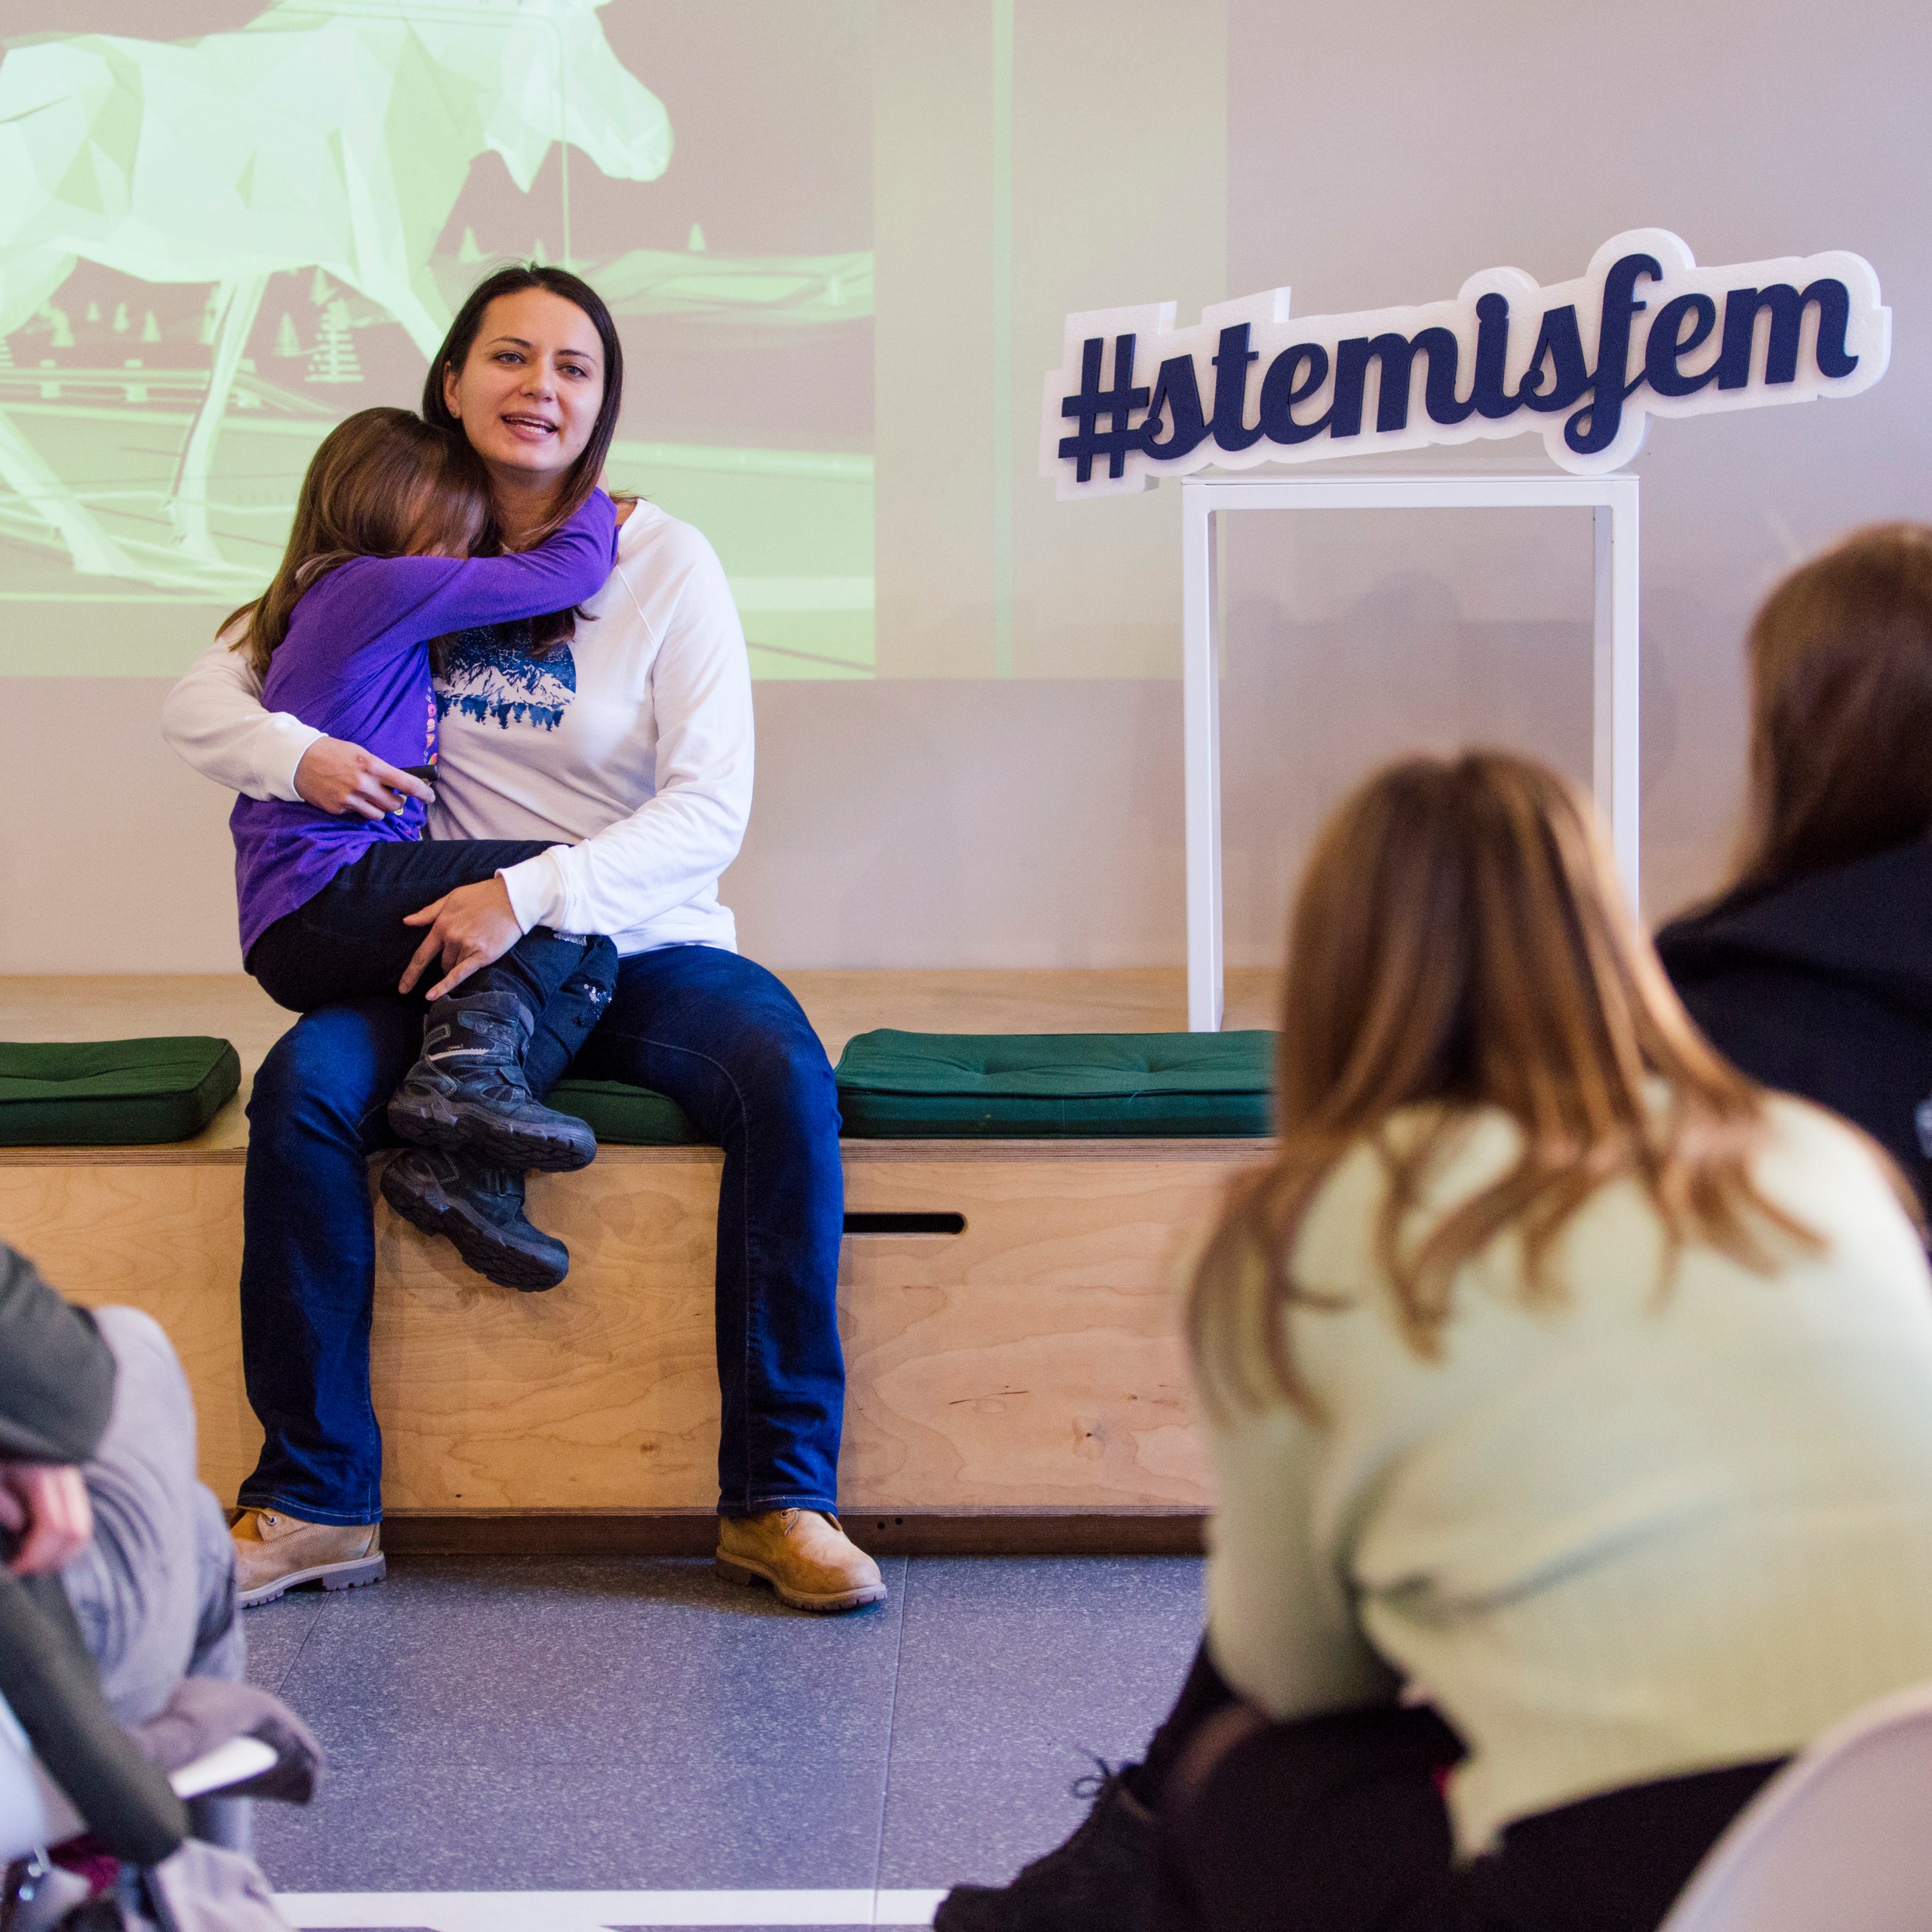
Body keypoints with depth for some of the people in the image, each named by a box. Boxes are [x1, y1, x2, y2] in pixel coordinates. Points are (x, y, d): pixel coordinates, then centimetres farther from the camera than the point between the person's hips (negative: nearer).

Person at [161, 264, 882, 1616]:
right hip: (455, 960, 2)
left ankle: (780, 1496, -23)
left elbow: (710, 813, -10)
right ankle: (315, 1503, -18)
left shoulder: (665, 565, -1)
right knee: (304, 1085, -28)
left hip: (650, 950, -1)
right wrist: (294, 753, -15)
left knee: (786, 1076, -31)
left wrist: (529, 892, -25)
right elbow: (196, 705, 9)